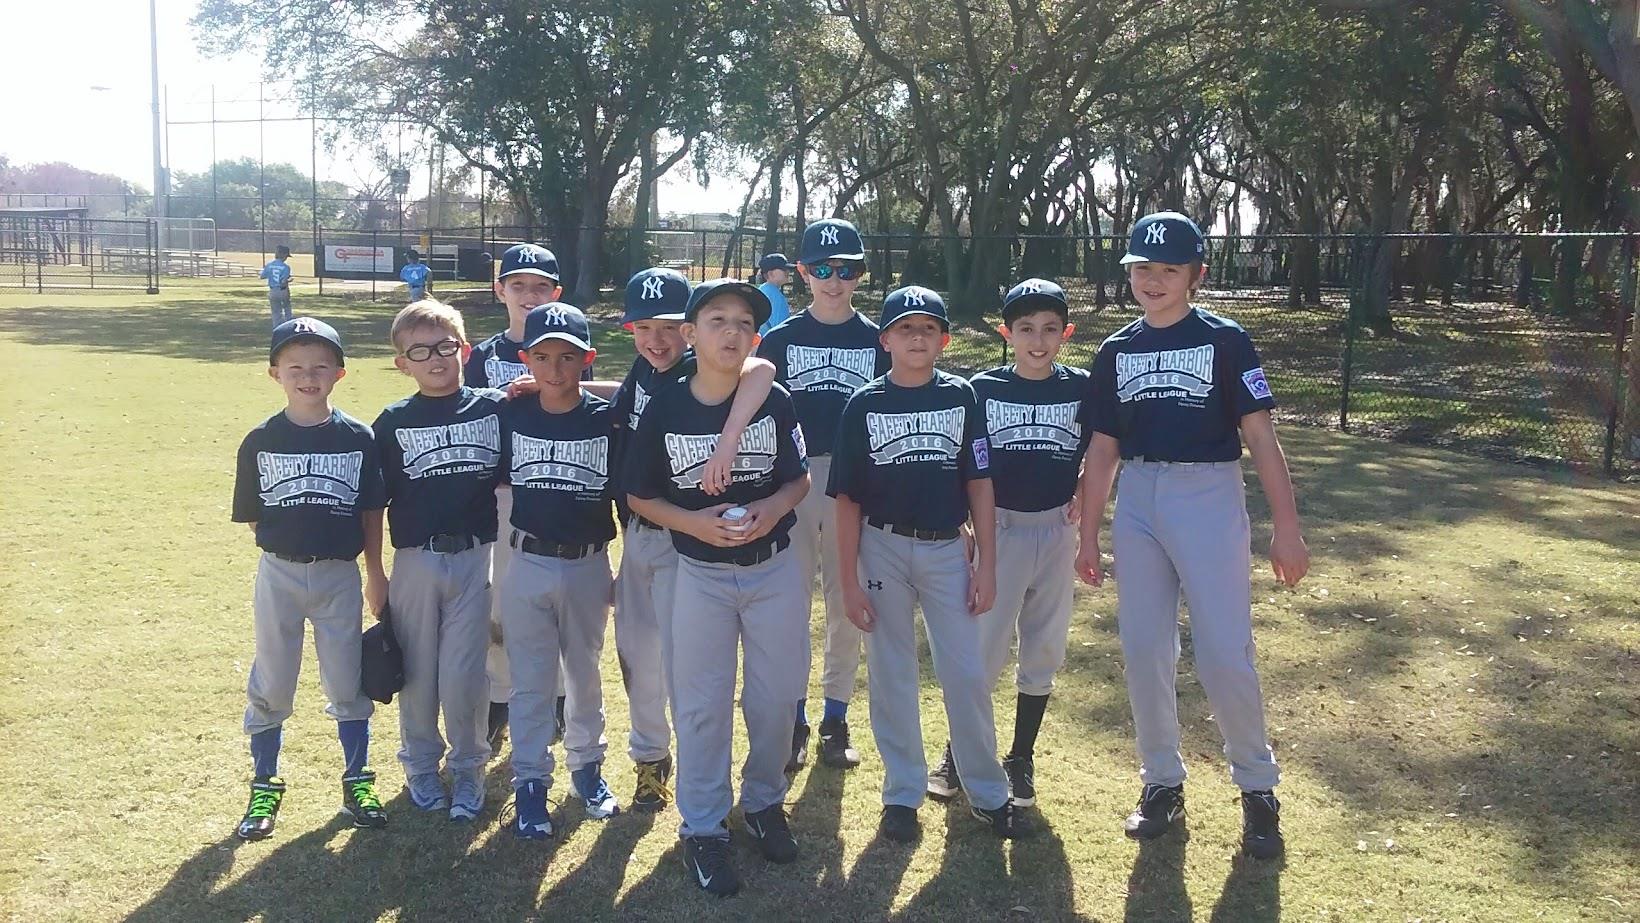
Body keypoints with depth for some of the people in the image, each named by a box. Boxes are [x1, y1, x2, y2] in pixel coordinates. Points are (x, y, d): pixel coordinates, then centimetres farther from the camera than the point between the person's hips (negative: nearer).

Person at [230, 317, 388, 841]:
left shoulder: (358, 438, -3)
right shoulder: (261, 442, -3)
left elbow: (372, 513, 2)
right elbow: (253, 517, 4)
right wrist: (287, 544, -3)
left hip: (339, 576, 0)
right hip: (278, 575, 0)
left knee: (348, 684, 9)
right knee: (270, 686, 9)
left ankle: (357, 783, 24)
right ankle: (264, 788, 24)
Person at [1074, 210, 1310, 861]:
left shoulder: (1224, 341, -1)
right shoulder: (1116, 351, 11)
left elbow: (1260, 436, -5)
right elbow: (1102, 449, 13)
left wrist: (1287, 528, -10)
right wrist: (1089, 536, 10)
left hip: (1209, 496, -4)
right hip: (1138, 501, 4)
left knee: (1224, 654, -7)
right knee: (1143, 650, 6)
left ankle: (1257, 788, 13)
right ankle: (1162, 782, 21)